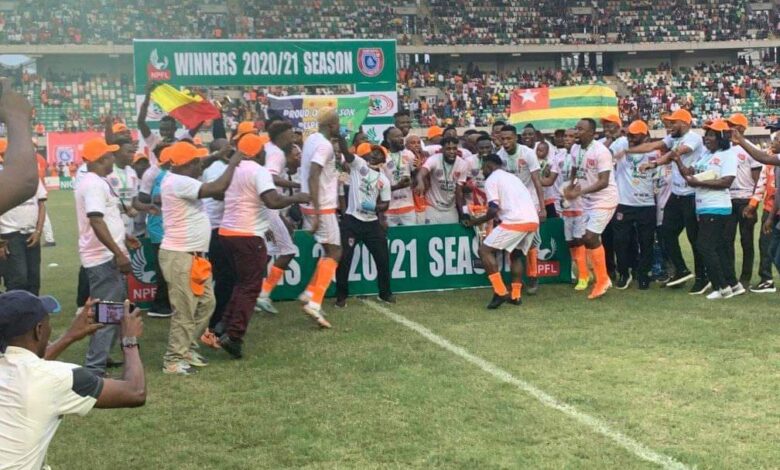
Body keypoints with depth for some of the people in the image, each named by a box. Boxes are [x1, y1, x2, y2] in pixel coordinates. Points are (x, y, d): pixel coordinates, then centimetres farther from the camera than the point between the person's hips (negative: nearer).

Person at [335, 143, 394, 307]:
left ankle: (385, 293, 23)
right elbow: (346, 153, -17)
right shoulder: (358, 164, 0)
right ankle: (341, 295, 8)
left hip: (372, 222, 3)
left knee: (383, 257, 5)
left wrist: (374, 207, -14)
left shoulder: (384, 180, 7)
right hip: (351, 220, -3)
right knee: (344, 258, -4)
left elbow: (385, 204, 7)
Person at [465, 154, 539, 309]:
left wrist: (476, 221, 11)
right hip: (533, 220, 8)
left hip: (516, 221, -8)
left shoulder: (491, 180, 5)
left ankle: (500, 292, -8)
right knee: (516, 254, 27)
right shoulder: (512, 177, 29)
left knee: (485, 250, 0)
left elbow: (493, 210, -4)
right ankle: (515, 295, 20)